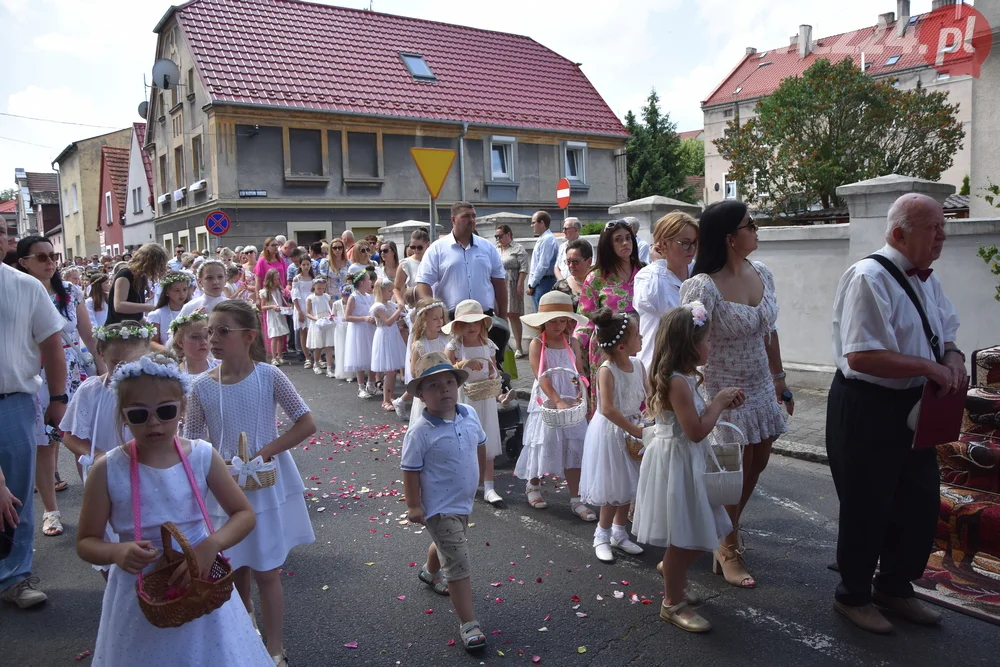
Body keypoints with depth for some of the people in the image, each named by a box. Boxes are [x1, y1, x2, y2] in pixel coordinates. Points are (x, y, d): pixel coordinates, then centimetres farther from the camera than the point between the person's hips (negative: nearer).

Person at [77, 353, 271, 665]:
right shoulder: (108, 471, -11)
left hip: (200, 584, 1)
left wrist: (211, 545, -20)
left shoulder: (202, 456, -9)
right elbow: (86, 542, -2)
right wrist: (116, 552, -24)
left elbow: (244, 514, -2)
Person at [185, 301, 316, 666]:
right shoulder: (201, 386, -8)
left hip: (267, 487, -2)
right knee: (235, 570, 16)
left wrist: (264, 453, -18)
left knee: (266, 572, 5)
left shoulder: (269, 376, -13)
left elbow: (307, 424, -11)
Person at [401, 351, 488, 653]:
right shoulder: (420, 431, -25)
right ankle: (468, 623, 8)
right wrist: (414, 506, -15)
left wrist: (473, 474, 17)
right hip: (441, 507, -7)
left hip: (464, 500, 7)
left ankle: (430, 572, 63)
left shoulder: (469, 415, -7)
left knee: (447, 545, 33)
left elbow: (480, 445, 11)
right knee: (459, 565, -5)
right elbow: (410, 470, -18)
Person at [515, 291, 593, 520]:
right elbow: (542, 377, -16)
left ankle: (576, 498, 10)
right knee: (544, 443, 8)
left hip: (570, 403, 3)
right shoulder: (537, 345, -8)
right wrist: (557, 401, -25)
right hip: (546, 403, -3)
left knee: (573, 447, 2)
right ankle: (533, 485, 34)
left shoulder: (572, 343, 3)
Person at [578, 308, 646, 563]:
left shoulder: (638, 365, -2)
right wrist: (635, 430, -24)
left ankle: (619, 533, 34)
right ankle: (602, 536, 23)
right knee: (612, 489, 3)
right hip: (611, 432, -7)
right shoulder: (607, 370, -23)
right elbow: (608, 409, -27)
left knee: (627, 485, 17)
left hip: (632, 428, 7)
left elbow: (649, 397, 6)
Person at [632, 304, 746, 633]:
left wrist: (720, 402, 6)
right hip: (676, 463, -10)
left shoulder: (683, 378, 8)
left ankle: (675, 584, 40)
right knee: (683, 538, 2)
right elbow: (696, 431, -25)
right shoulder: (678, 383, -24)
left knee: (690, 537, 21)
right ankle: (673, 603, 17)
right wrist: (718, 403, -13)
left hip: (687, 462, 10)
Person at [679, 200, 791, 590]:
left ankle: (728, 529, 45)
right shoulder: (703, 287, -23)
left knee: (756, 466, 19)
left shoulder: (763, 275, 0)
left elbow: (769, 333, 11)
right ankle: (728, 549, 33)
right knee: (734, 473, 8)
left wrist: (779, 379, 15)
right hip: (725, 393, -7)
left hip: (761, 390, 7)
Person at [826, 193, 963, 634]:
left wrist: (952, 358, -3)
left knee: (920, 503, 17)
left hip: (913, 406, 9)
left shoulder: (926, 279, 10)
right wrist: (930, 367, -22)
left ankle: (894, 589, 39)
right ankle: (852, 596, 28)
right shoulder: (868, 278, -19)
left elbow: (945, 337, 20)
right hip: (865, 409, -9)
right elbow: (861, 356, -26)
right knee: (867, 509, 5)